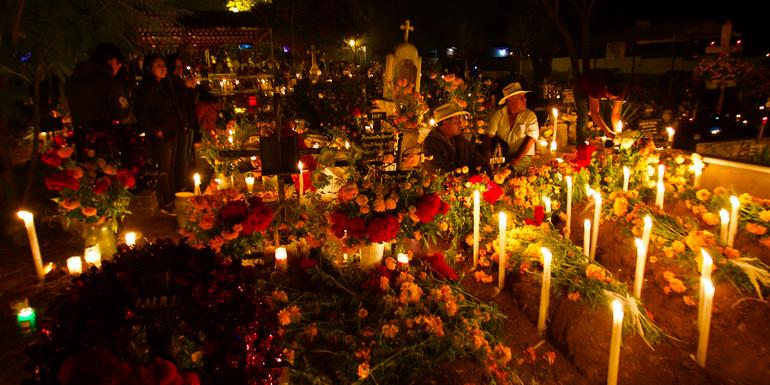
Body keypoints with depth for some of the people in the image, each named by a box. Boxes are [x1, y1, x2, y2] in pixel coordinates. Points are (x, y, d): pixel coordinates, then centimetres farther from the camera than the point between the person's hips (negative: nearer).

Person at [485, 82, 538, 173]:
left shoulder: (530, 116, 0)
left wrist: (517, 158, -18)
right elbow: (489, 137, -1)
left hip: (523, 156, -1)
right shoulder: (497, 115, 3)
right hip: (501, 156, 1)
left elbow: (530, 139, -7)